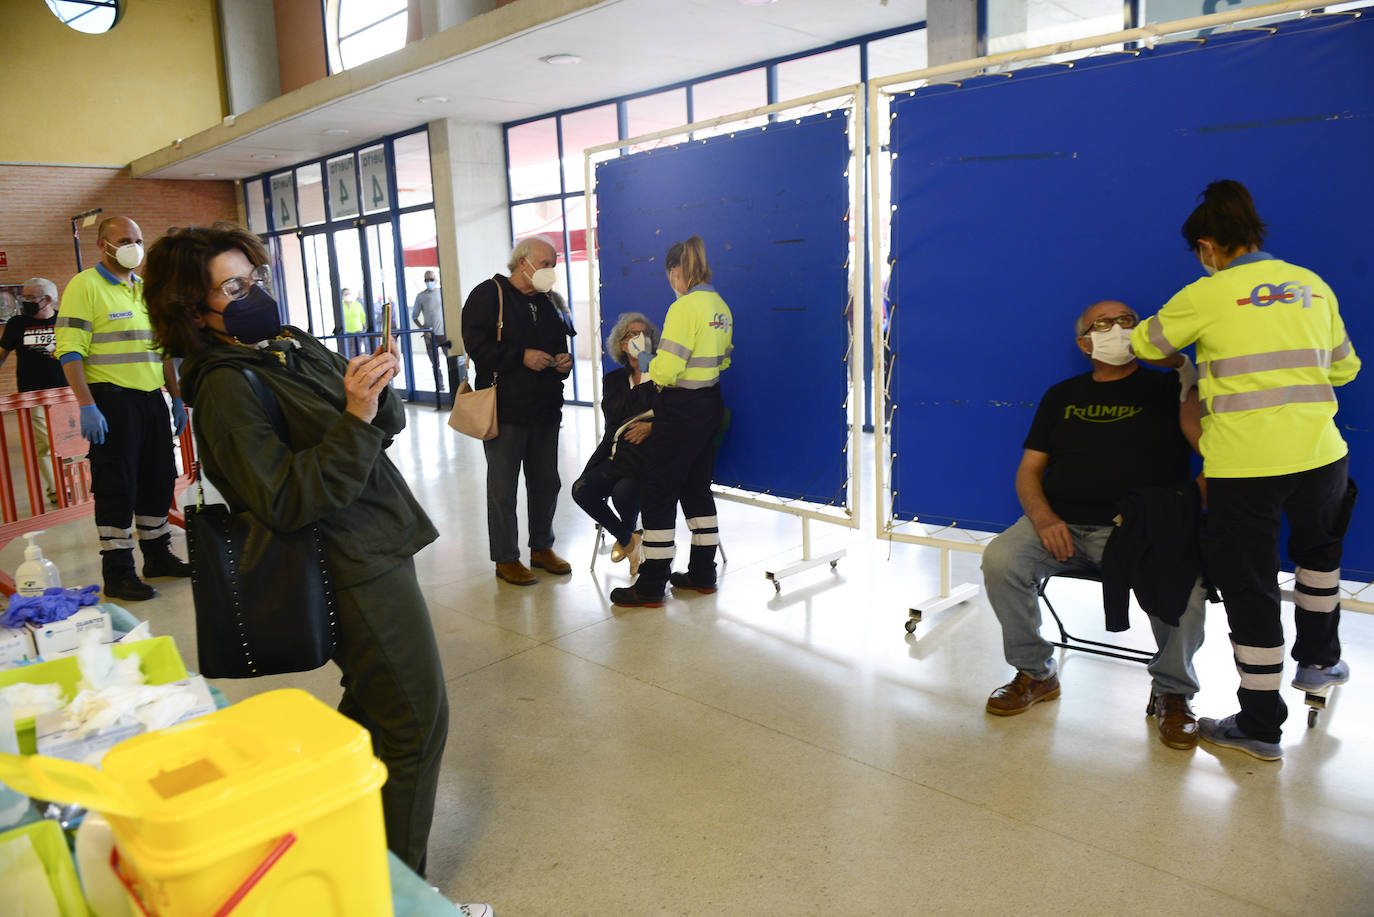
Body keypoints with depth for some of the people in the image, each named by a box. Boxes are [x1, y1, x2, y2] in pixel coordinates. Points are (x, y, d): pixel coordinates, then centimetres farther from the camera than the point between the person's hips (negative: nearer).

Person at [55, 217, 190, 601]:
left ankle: (157, 555, 26)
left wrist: (176, 397, 16)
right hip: (111, 400, -7)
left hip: (151, 397, 7)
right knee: (116, 485, -3)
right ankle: (117, 572, 5)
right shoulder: (85, 285, -6)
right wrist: (87, 406, -20)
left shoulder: (146, 289, 17)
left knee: (159, 479, 12)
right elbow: (70, 351, -13)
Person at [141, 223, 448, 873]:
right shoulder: (225, 389, -16)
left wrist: (377, 389, -10)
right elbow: (287, 502, -24)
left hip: (377, 547, 9)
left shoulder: (292, 344, 10)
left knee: (371, 702, 22)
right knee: (415, 719, -1)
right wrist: (355, 417, -29)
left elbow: (388, 427, 12)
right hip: (358, 573, -9)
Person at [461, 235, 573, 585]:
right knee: (503, 487, 0)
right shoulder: (489, 294, -4)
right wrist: (522, 357, -20)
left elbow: (559, 344, 28)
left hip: (545, 409, 7)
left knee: (546, 482, 13)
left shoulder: (546, 304, 18)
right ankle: (505, 559, 11)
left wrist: (564, 360, 5)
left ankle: (541, 547, 28)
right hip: (505, 409, -7)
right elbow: (476, 343, -15)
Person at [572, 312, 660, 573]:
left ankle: (628, 535, 7)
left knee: (623, 492, -31)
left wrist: (651, 426, -16)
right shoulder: (613, 380, 16)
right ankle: (626, 539, 6)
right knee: (582, 489, -19)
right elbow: (614, 416, 1)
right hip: (618, 452, 4)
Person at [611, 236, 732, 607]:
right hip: (711, 403, 9)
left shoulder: (684, 308, -18)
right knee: (697, 487, 18)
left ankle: (651, 584, 7)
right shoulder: (721, 306, 8)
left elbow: (665, 370, -21)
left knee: (659, 492, 0)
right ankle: (703, 573, 26)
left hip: (681, 408, -9)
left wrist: (653, 371, -1)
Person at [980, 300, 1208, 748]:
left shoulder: (1167, 387, 12)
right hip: (1061, 526, 2)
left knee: (1185, 578, -32)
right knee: (1000, 559, -25)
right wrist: (1043, 517, -5)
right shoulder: (1062, 396, 19)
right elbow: (1028, 470, 11)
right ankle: (1036, 673, -2)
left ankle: (1171, 692, -4)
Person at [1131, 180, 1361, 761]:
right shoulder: (1314, 286, 10)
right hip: (1318, 452, 5)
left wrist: (1183, 363, 31)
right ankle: (1319, 659, 47)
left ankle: (1261, 726, 16)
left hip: (1243, 463, -5)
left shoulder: (1205, 295, -4)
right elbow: (1344, 367, 18)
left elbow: (1147, 343, 11)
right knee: (1318, 548, 34)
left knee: (1249, 588, 6)